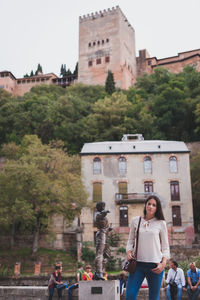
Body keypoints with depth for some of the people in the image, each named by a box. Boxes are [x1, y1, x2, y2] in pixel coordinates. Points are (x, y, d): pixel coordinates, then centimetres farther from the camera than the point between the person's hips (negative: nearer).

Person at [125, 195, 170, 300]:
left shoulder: (161, 223, 4)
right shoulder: (135, 221, 8)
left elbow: (165, 246, 6)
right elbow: (130, 240, 15)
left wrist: (163, 263, -7)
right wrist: (129, 252, -3)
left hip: (155, 265, -1)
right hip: (137, 263, 1)